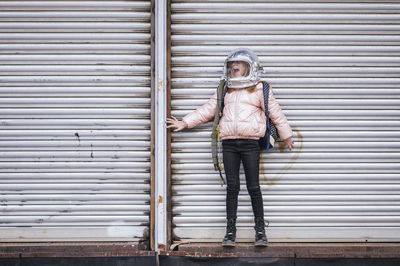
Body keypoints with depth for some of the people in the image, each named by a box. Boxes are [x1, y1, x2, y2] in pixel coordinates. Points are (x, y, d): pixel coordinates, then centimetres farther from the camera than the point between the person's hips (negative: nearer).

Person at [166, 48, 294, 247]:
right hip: (229, 143, 3)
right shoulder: (224, 91, 15)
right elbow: (207, 110, 17)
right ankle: (230, 231, 5)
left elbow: (275, 113, 10)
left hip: (250, 143, -3)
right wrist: (185, 123, 11)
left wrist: (286, 136, 14)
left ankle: (260, 230, 7)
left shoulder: (259, 90, 4)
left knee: (253, 187, -2)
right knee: (232, 187, 1)